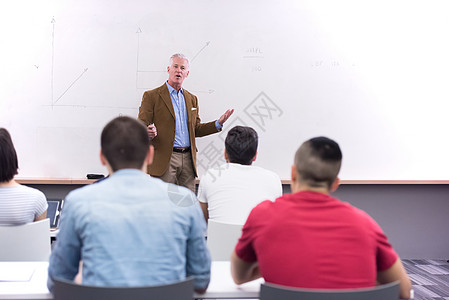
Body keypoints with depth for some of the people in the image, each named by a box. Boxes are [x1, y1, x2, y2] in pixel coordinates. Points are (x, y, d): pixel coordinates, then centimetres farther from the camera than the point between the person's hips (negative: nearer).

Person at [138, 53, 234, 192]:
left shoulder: (192, 99, 18)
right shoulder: (151, 96, 1)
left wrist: (218, 124, 9)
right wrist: (149, 132, -26)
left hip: (188, 159, 5)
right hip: (164, 158, -5)